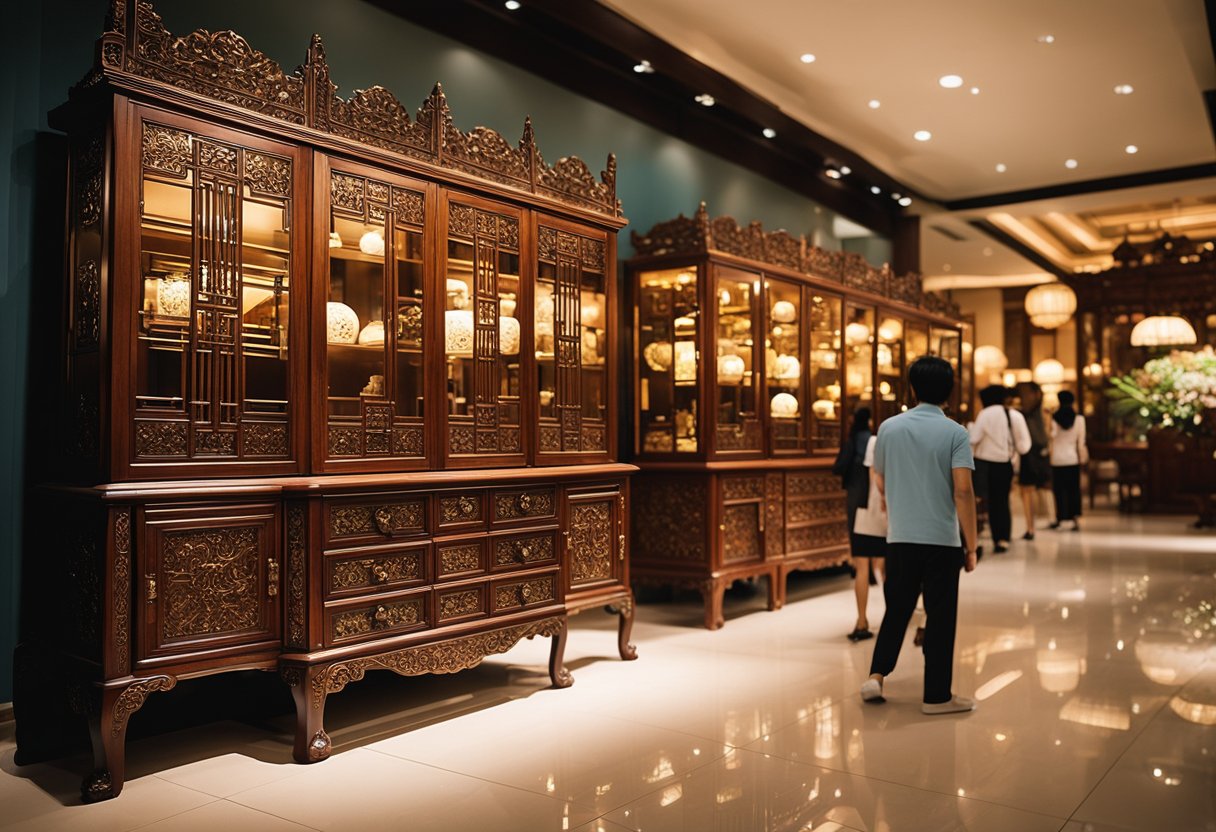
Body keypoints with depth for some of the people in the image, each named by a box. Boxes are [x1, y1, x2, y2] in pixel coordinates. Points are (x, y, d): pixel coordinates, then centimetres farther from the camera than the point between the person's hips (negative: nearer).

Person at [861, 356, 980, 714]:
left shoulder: (889, 427, 2)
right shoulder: (955, 433, -8)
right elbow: (963, 491, -14)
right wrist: (971, 545, -7)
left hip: (899, 537, 3)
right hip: (942, 540, -3)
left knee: (897, 609, 16)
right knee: (940, 617, 8)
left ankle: (876, 675, 6)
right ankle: (936, 695, 15)